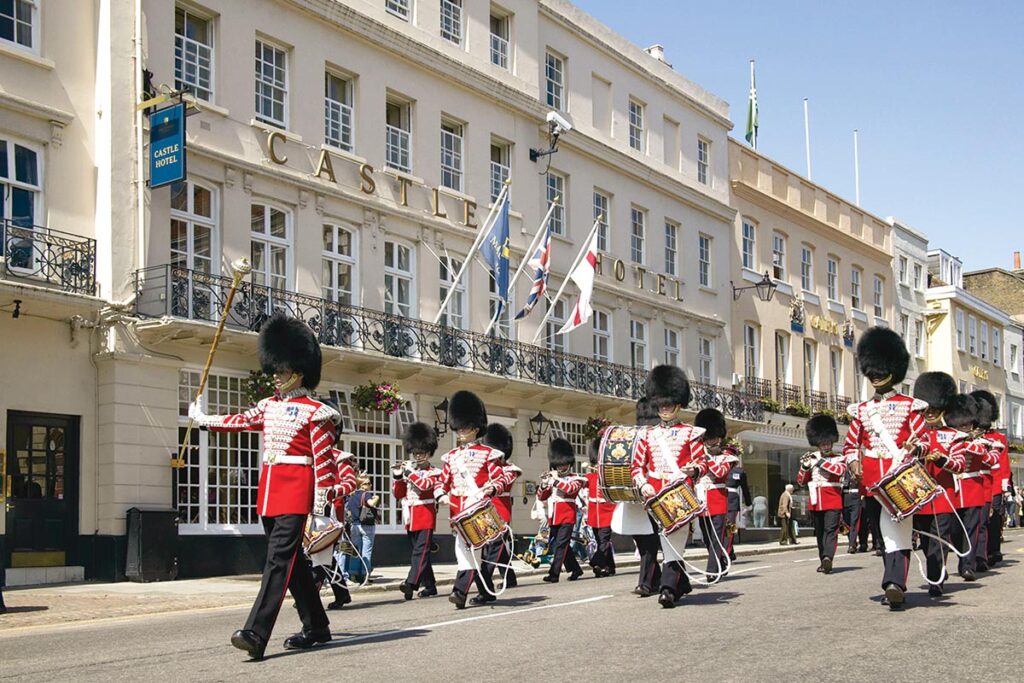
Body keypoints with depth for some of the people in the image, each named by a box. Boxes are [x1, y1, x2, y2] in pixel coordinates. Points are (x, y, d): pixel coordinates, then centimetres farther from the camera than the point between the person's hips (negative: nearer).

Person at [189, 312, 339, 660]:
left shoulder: (314, 412, -6)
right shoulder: (269, 405, 15)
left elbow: (325, 462, -8)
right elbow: (239, 421, 31)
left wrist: (322, 507, -12)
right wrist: (202, 418, 42)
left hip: (296, 492, -8)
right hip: (269, 492, 8)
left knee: (279, 558, -14)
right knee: (290, 558, 11)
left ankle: (256, 634, -21)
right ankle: (317, 627, 21)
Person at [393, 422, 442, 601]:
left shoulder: (433, 472, 0)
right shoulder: (406, 471, 14)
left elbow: (425, 484, -20)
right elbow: (397, 494, 11)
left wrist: (408, 472, -18)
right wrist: (397, 477, -4)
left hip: (425, 518, -6)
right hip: (410, 519, 6)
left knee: (420, 551, -14)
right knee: (418, 552, 10)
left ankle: (411, 583, -26)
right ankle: (430, 586, 18)